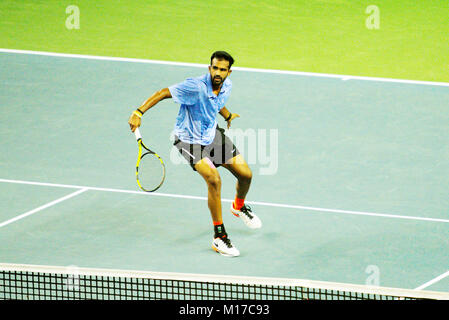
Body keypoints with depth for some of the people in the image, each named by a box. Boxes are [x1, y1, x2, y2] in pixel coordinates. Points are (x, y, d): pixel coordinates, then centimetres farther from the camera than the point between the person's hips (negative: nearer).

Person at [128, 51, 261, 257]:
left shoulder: (226, 86, -7)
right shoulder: (196, 87, -32)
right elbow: (163, 93, -29)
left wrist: (228, 116, 30)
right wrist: (139, 112, -36)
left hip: (213, 134, 7)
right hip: (189, 139, -7)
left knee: (245, 174, 6)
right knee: (214, 179, -25)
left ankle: (239, 207, 43)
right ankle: (219, 238, -13)